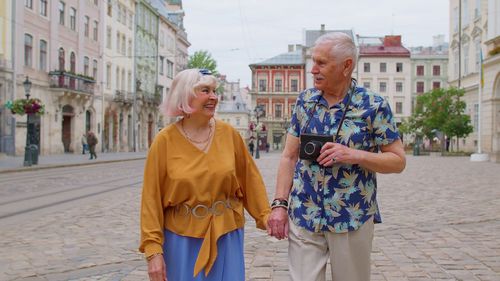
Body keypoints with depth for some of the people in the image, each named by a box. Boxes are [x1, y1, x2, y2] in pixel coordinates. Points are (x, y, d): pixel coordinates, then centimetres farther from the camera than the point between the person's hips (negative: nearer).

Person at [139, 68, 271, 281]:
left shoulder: (229, 134, -2)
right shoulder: (165, 141, -8)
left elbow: (250, 179, 7)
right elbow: (152, 198, -7)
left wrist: (265, 215, 6)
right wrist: (153, 249, -10)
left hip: (226, 237, 2)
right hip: (183, 239, -2)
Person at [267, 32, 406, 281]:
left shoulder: (374, 106, -7)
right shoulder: (305, 100, 4)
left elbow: (398, 161, -4)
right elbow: (289, 156, 6)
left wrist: (354, 155, -20)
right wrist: (279, 204, -3)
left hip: (352, 217, -2)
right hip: (303, 216, 2)